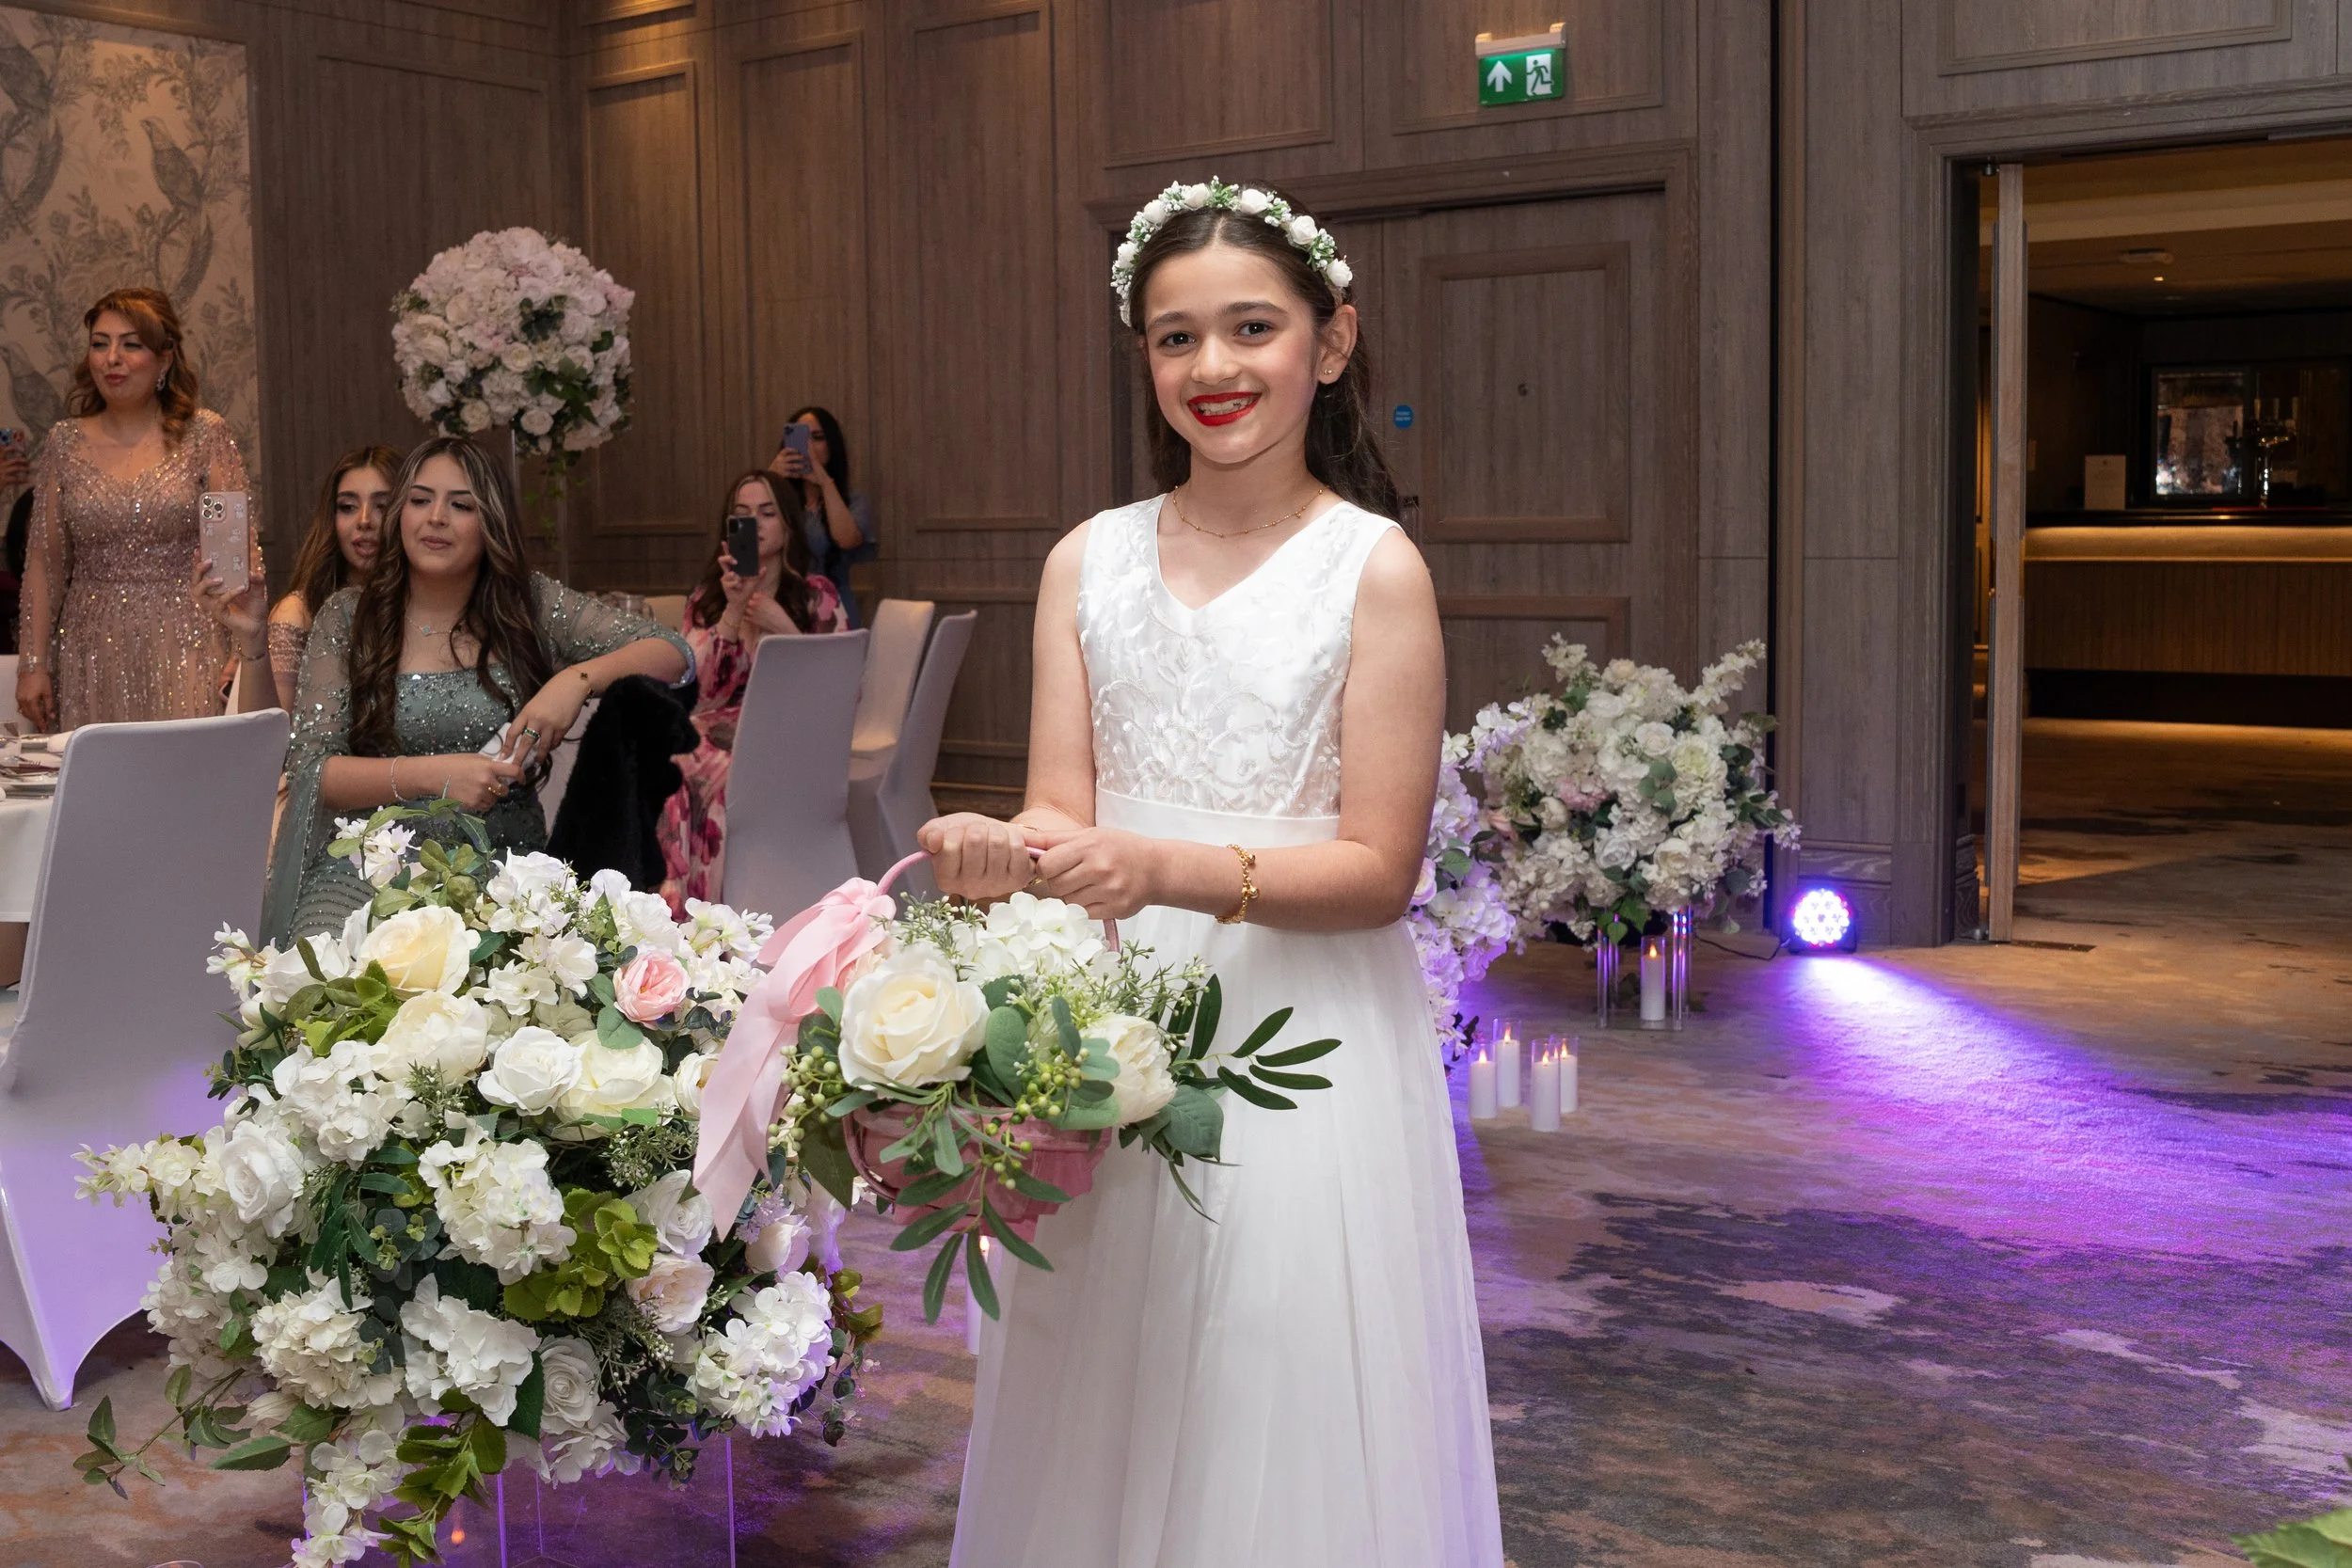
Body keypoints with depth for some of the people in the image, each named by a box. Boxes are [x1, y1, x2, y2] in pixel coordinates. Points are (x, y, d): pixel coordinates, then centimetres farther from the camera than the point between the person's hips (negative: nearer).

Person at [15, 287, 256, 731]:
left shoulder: (205, 436, 0)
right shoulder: (66, 441, 8)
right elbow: (45, 562, 9)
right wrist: (32, 664, 4)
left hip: (184, 645, -2)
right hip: (92, 652, 2)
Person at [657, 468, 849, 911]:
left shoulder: (816, 596, 7)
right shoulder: (705, 598, 12)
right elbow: (701, 692, -1)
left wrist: (786, 630, -11)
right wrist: (734, 610, -10)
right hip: (721, 733, 2)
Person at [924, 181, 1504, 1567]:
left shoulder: (1375, 568, -6)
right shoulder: (1090, 561, 6)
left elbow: (1379, 868, -9)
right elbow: (1065, 810, 2)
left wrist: (1170, 870, -23)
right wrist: (1006, 854, -21)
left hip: (1304, 1037, -3)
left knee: (1286, 1424, 5)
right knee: (1103, 1427, 12)